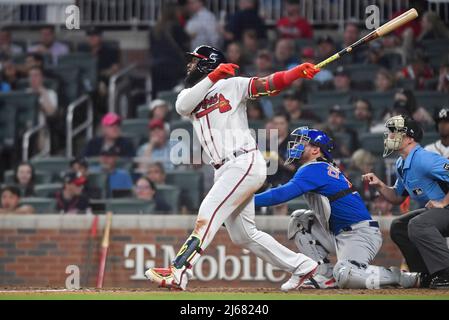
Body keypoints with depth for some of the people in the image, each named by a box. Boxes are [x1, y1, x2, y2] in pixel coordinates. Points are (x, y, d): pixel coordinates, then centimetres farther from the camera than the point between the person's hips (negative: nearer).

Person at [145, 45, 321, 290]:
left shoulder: (232, 85, 2)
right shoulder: (189, 94, 18)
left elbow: (269, 84, -10)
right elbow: (182, 107, -6)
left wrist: (298, 72, -28)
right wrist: (213, 77, -16)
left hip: (244, 162, -8)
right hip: (224, 171, 8)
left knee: (207, 215, -21)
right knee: (243, 235, 10)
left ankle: (177, 273, -29)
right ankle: (303, 266, 19)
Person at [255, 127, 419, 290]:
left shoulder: (315, 169, -13)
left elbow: (283, 194, -22)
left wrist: (249, 200, -22)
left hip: (361, 234, -10)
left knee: (344, 276, -31)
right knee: (299, 218, 10)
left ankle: (402, 277, -13)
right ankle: (324, 274, 3)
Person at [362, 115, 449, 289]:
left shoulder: (424, 160, -22)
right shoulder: (401, 165, 11)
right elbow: (397, 197, 23)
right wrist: (379, 185, 5)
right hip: (433, 210, 11)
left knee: (417, 224, -32)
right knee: (398, 227, 17)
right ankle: (429, 276, 11)